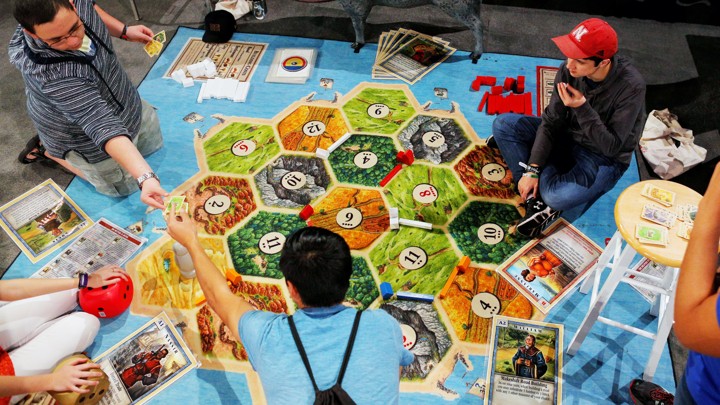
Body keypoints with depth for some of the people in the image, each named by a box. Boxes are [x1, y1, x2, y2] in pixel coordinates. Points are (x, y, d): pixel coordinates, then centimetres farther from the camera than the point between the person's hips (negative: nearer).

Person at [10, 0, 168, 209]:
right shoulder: (50, 74, -44)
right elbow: (102, 125, -50)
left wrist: (124, 31, -8)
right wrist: (145, 177, -58)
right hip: (81, 134, -6)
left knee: (152, 141, 23)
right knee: (122, 185, 12)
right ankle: (48, 150, 25)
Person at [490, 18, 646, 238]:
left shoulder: (631, 86, -27)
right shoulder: (569, 70, -14)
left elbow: (611, 146, -24)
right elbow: (551, 121, -9)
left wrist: (582, 108, -33)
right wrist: (532, 170, -16)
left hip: (604, 159, -6)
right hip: (567, 137, 6)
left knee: (559, 197, -37)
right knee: (503, 124, -11)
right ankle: (536, 197, -17)